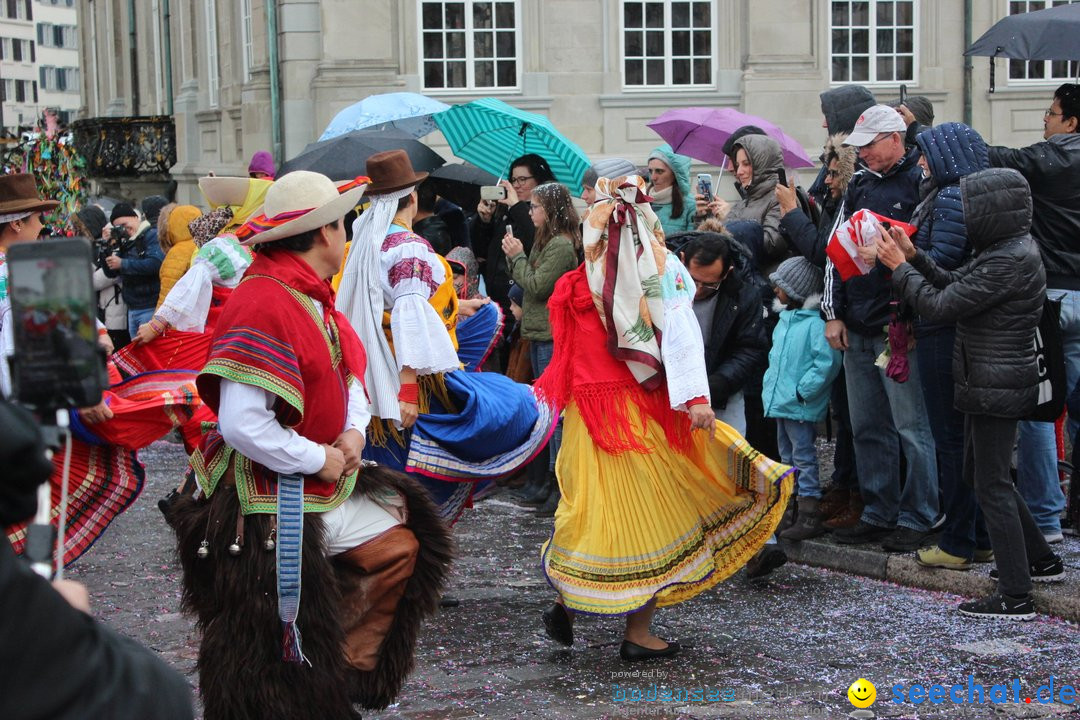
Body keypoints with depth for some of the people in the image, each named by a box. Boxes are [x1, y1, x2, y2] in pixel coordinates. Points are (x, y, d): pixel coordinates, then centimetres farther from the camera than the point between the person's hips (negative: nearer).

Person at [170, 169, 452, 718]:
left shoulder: (308, 297, 7)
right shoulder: (264, 305, -25)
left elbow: (346, 374, 19)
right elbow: (242, 426, -33)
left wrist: (353, 430, -2)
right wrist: (320, 459, -20)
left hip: (317, 489, 10)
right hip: (265, 510, -10)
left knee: (398, 545, 17)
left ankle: (349, 668, 22)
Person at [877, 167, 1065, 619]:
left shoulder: (1010, 261, -22)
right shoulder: (1007, 250, 10)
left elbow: (940, 306, -20)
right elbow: (955, 285, 14)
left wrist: (899, 266, -9)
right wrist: (914, 256, 5)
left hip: (997, 388, -10)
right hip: (987, 382, 10)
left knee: (991, 485, -5)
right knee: (979, 476, 20)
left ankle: (1016, 598, -1)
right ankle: (1040, 560, 30)